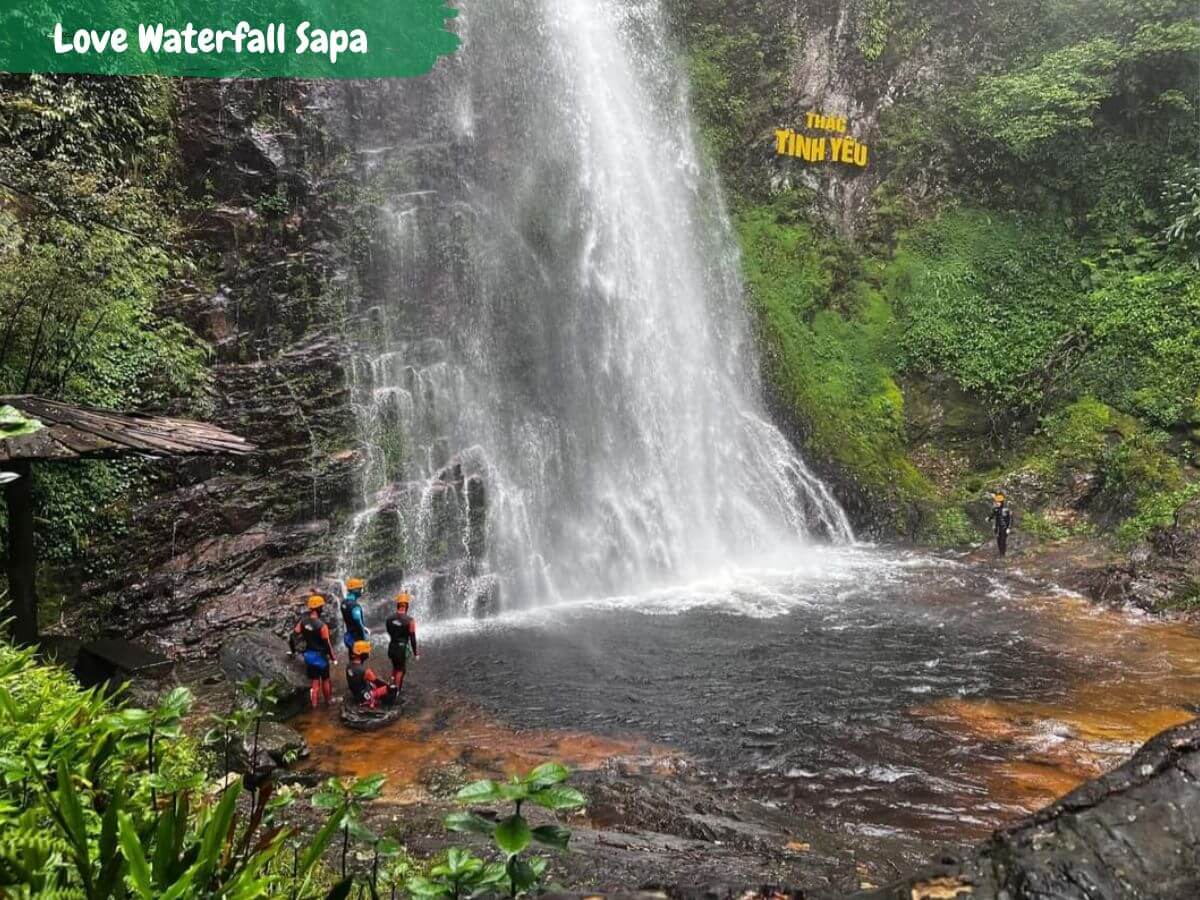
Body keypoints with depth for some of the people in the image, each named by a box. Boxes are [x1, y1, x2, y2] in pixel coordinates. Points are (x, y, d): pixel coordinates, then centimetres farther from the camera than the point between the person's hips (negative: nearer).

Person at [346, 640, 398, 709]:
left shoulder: (349, 666, -6)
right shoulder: (364, 670, -31)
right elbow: (377, 681, -20)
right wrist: (388, 685, -3)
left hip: (355, 695, 8)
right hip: (365, 697, -8)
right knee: (392, 688, -6)